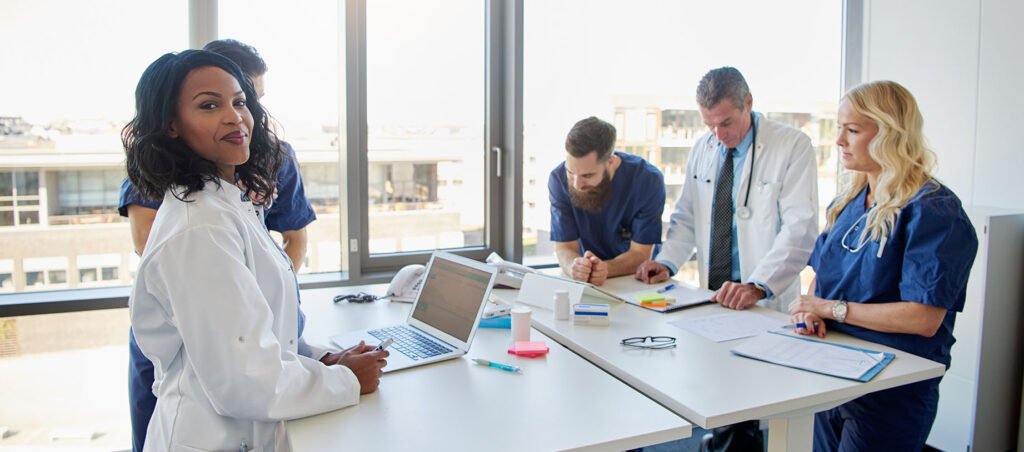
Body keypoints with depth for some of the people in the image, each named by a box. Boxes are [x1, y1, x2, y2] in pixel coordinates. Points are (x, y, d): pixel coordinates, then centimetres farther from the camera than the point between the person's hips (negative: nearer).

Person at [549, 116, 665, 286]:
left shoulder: (648, 179, -19)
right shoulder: (559, 178, -14)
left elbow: (640, 254, -16)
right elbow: (564, 246, -11)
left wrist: (606, 269, -36)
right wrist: (573, 267, -34)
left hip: (638, 280, -1)